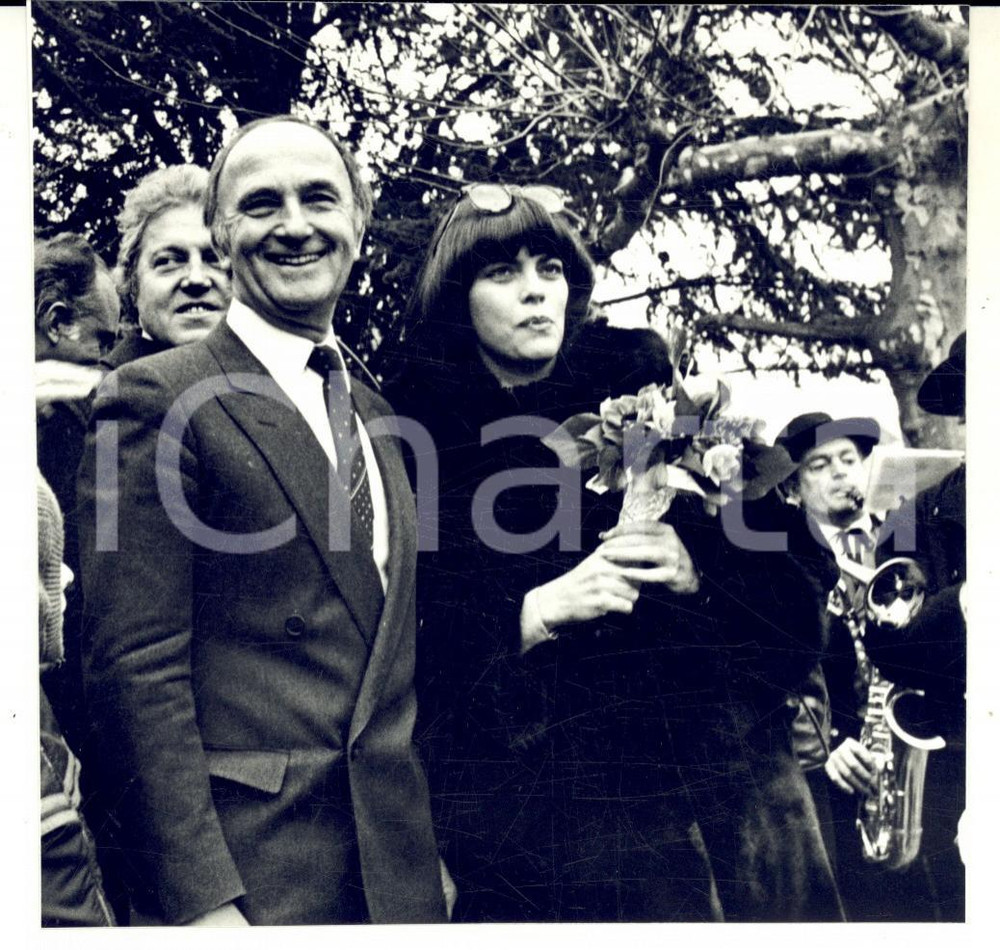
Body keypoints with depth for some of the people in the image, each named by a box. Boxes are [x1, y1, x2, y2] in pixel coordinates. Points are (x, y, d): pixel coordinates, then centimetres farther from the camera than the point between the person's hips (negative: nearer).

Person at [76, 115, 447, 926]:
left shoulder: (372, 413, 12)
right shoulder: (159, 398, -10)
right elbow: (136, 668, -14)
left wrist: (430, 848, 12)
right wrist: (199, 903, -18)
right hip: (243, 874, -6)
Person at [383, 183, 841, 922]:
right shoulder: (418, 446, 1)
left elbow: (791, 612, 7)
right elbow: (417, 662, -4)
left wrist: (697, 575, -12)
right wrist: (540, 612, -16)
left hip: (724, 774, 3)